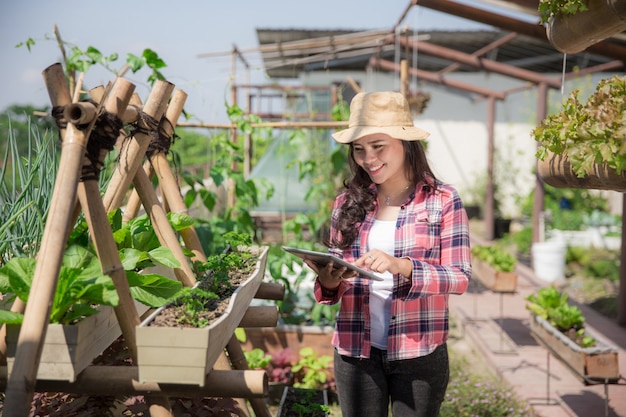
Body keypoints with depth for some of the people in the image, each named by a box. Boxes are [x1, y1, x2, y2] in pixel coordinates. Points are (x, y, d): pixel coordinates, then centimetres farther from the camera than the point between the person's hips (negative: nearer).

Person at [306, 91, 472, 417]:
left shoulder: (442, 200, -4)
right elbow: (332, 279, 9)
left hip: (419, 351, -2)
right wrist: (329, 281, -14)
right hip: (356, 351, 3)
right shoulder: (348, 203, 5)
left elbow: (460, 277, -9)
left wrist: (402, 266, -25)